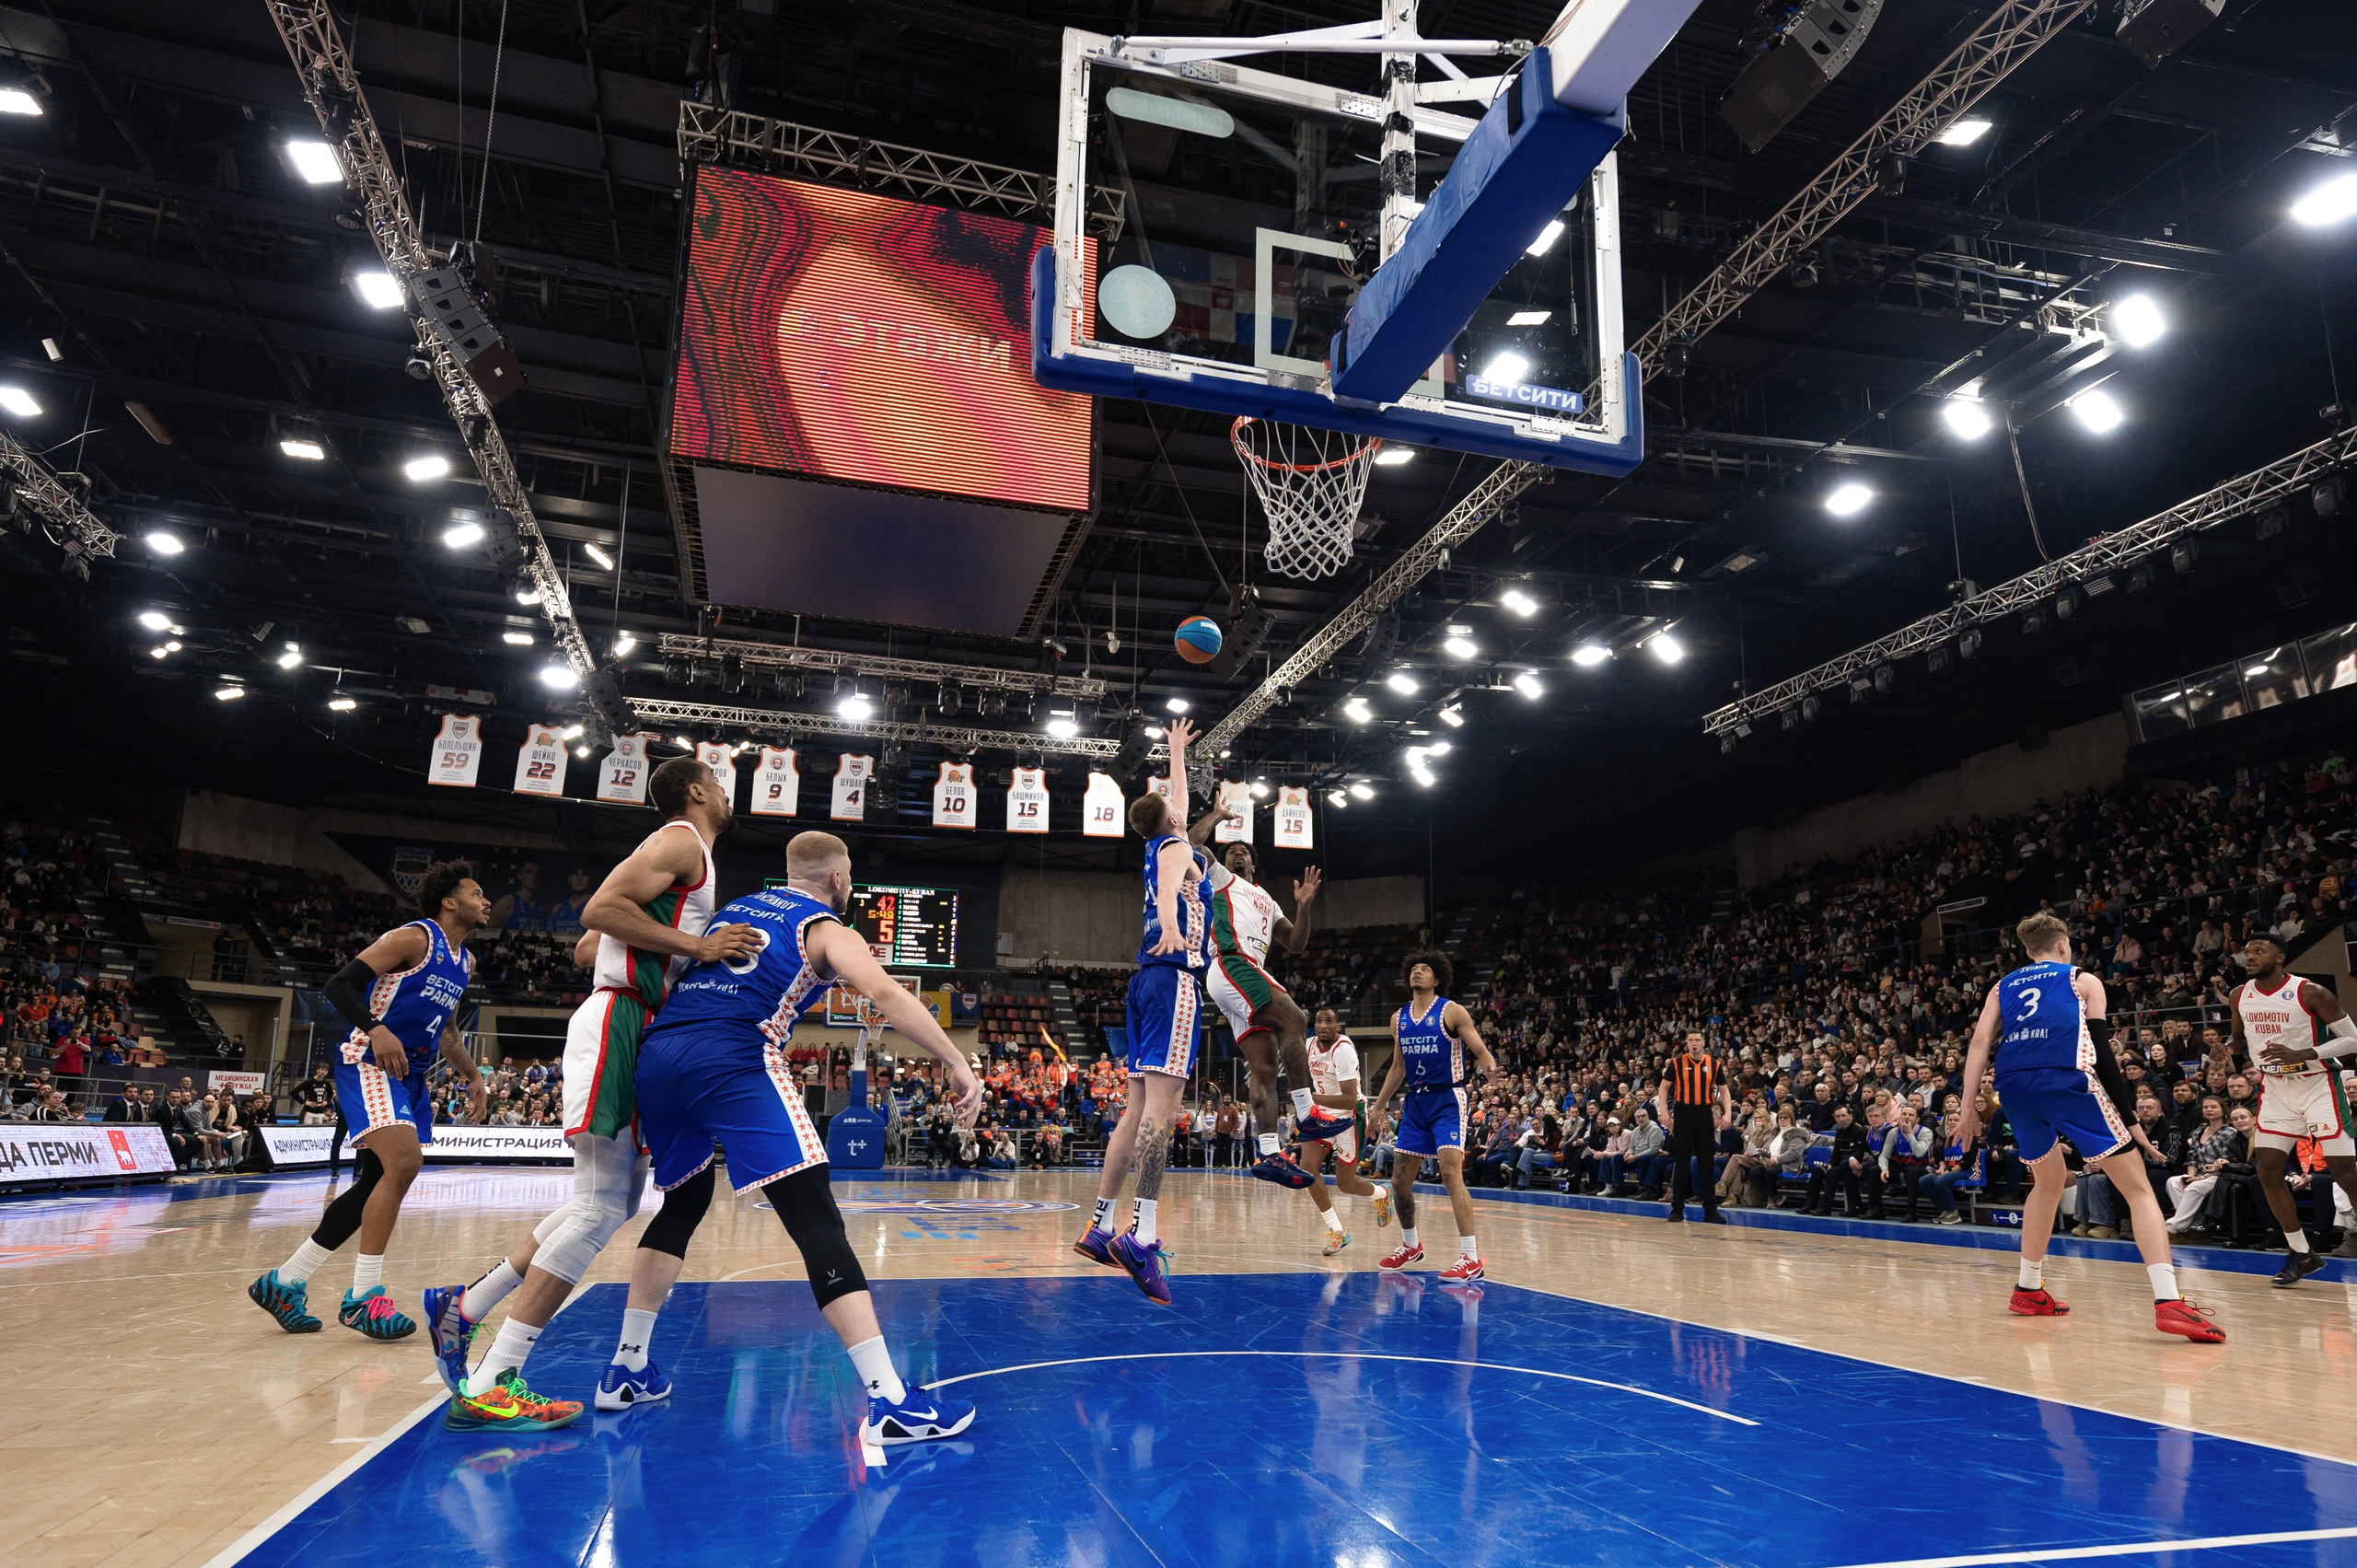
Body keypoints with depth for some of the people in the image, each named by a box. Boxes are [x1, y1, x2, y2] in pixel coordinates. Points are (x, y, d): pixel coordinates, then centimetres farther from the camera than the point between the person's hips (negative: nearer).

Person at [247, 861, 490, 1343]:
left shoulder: (465, 961, 15)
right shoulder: (415, 937, -12)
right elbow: (340, 985, -17)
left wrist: (472, 1074, 22)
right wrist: (376, 1030, -33)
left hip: (409, 1073, 10)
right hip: (369, 1063, -10)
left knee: (376, 1184, 9)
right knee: (404, 1162, -24)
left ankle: (284, 1283, 22)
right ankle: (362, 1298, -15)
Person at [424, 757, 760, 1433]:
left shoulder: (681, 855, 25)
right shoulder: (683, 841, -5)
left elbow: (586, 950, 24)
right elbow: (602, 907, -19)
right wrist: (695, 947, -19)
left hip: (634, 1034, 10)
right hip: (617, 1026, -10)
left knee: (610, 1202, 14)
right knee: (601, 1208, -12)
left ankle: (463, 1307, 21)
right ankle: (489, 1387, -10)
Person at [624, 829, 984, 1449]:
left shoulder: (733, 909, 29)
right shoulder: (827, 929, 11)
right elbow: (885, 992, -8)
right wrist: (957, 1064, -9)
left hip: (656, 1054, 7)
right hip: (734, 1061, -7)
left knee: (682, 1204, 28)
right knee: (818, 1225, -10)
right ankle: (891, 1403, -15)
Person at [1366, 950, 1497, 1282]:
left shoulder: (1452, 1012, -6)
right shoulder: (1399, 1018, 10)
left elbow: (1480, 1049, -12)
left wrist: (1489, 1065, -35)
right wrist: (1379, 1106, 18)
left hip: (1447, 1100, -6)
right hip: (1415, 1102, 6)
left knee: (1451, 1172, -20)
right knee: (1400, 1180, 8)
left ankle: (1471, 1257, -17)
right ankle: (1411, 1246, 30)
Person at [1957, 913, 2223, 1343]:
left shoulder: (2003, 987, 26)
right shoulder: (2083, 981, 20)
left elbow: (1979, 1044, 13)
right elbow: (2101, 1049, 9)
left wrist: (1968, 1108, 11)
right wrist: (2129, 1117, 12)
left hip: (2013, 1085, 4)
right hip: (2065, 1080, -4)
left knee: (2048, 1181, 26)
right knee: (2138, 1187, 2)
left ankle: (2028, 1291, 30)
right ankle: (2168, 1302, -14)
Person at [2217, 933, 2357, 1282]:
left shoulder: (2309, 992, -16)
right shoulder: (2240, 996, 0)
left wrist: (2301, 1054, -27)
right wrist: (2228, 1048, -6)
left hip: (2318, 1087, -5)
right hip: (2275, 1091, 5)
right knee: (2268, 1172, -1)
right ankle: (2301, 1253, 12)